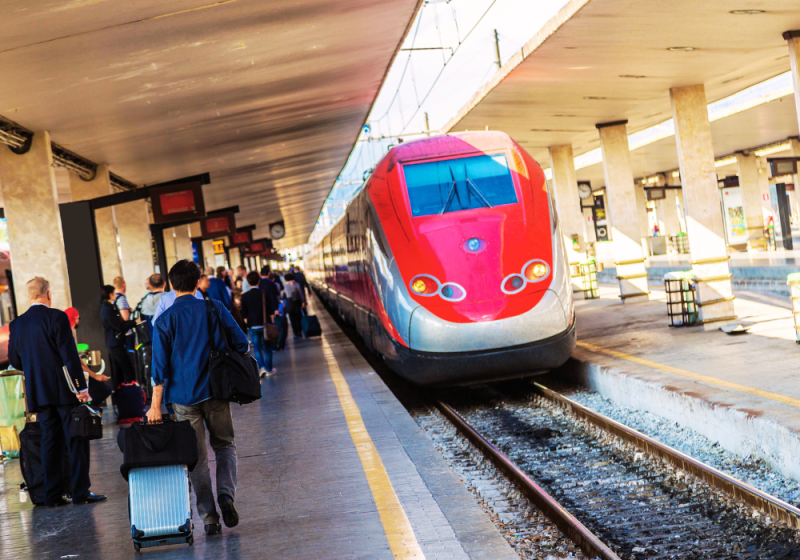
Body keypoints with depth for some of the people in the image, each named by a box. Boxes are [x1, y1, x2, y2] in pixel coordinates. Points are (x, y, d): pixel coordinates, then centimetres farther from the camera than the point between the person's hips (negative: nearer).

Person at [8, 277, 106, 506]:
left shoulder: (17, 324, 7)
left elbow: (14, 360, 12)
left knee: (50, 442, 10)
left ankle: (52, 495, 10)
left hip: (38, 392, 5)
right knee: (76, 440, 0)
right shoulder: (56, 317, -9)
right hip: (64, 390, -5)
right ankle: (81, 492, -1)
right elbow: (70, 354, -14)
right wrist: (81, 387, -13)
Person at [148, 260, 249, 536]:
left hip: (184, 396, 0)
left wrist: (155, 405, -3)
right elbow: (241, 343, 1)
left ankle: (209, 517, 3)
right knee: (225, 445, 15)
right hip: (216, 390, 1)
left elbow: (160, 366, -6)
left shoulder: (165, 320, -4)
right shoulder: (214, 308, 0)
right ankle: (226, 494, -9)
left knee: (197, 456, 6)